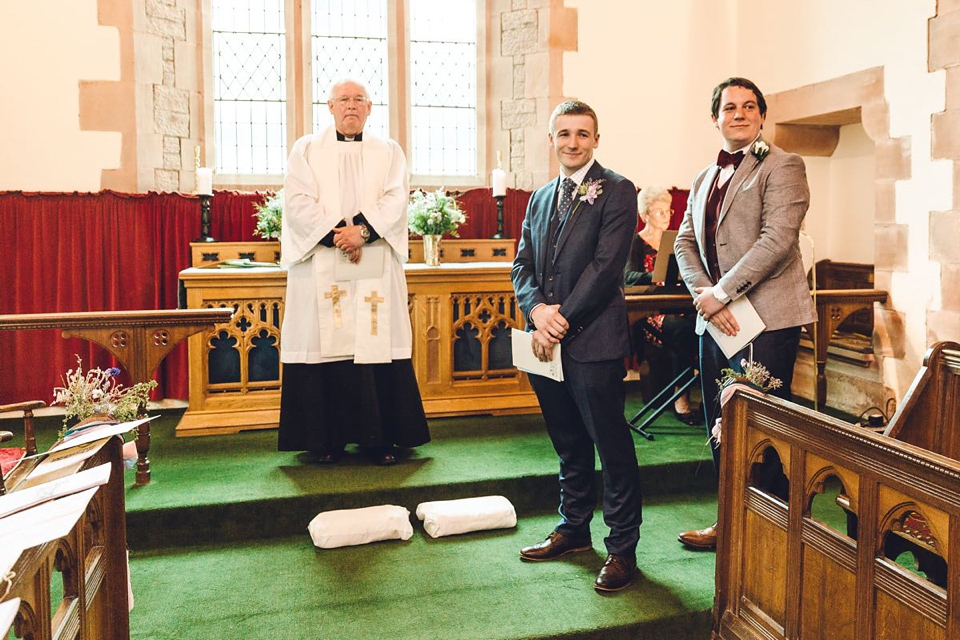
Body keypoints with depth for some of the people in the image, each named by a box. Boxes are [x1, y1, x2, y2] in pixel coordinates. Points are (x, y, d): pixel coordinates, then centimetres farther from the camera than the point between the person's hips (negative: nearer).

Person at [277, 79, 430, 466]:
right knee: (326, 346, -2)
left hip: (375, 271, 1)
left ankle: (380, 437, 7)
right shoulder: (306, 150, 10)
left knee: (377, 345, -2)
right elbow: (298, 202, -3)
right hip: (321, 271, 0)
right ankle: (327, 438, 8)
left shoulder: (389, 152, 13)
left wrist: (363, 231, -16)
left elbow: (395, 201, -1)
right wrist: (336, 235, -14)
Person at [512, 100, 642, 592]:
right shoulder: (540, 198, 17)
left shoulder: (616, 191, -3)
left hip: (593, 342, -6)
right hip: (547, 344, 7)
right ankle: (574, 529, 33)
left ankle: (622, 548, 15)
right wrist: (537, 310, -9)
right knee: (569, 445, 18)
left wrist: (562, 320, -15)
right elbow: (523, 265, 11)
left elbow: (607, 265, -13)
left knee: (613, 449, 2)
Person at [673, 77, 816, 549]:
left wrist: (722, 292, -16)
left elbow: (778, 240, -15)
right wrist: (703, 294, -5)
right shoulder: (704, 179, 19)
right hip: (716, 320, 7)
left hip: (765, 320, -7)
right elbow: (684, 242, 13)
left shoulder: (782, 166, -3)